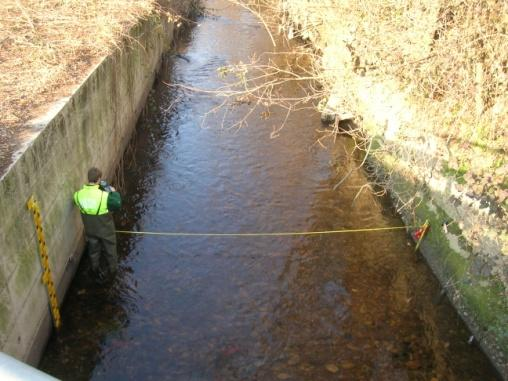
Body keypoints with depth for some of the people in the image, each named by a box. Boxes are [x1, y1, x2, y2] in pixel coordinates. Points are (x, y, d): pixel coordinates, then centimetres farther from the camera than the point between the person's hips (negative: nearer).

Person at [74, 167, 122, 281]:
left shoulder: (79, 194, -19)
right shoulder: (104, 195, -33)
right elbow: (118, 204, -19)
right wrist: (114, 192, -5)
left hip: (90, 230, 4)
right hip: (106, 230, -4)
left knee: (94, 252, 26)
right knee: (110, 251, 23)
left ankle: (98, 274, 46)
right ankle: (112, 271, 45)